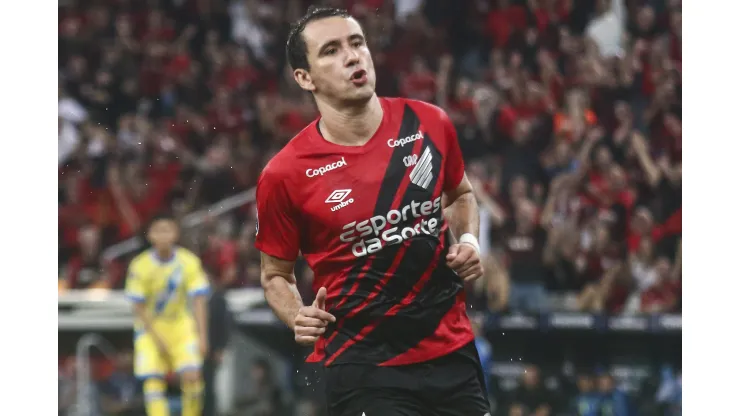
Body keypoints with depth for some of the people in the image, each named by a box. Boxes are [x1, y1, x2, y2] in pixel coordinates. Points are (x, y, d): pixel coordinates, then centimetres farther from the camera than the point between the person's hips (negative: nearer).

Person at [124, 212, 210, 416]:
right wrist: (157, 339, -15)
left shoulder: (190, 263, -13)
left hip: (181, 325, 1)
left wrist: (202, 337, -19)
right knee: (154, 381, -12)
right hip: (151, 328, -1)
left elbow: (199, 302, -11)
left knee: (191, 376, -15)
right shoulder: (140, 266, -16)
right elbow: (139, 308, -10)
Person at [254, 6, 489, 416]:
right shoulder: (284, 175, -11)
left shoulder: (429, 124, -1)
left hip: (453, 349, 4)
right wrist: (298, 318, -15)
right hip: (362, 367, -4)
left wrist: (468, 241, 1)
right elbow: (276, 273, 4)